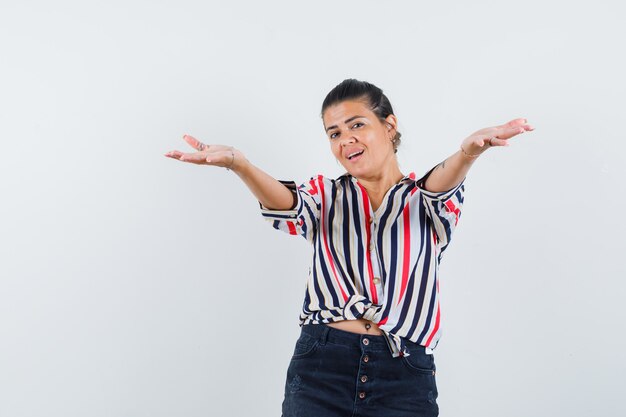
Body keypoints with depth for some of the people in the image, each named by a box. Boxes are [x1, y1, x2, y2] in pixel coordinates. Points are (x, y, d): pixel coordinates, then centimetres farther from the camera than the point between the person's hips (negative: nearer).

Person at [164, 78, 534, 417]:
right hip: (320, 370, 1)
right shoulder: (325, 195, 9)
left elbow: (442, 185, -18)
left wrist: (467, 152, -42)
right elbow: (287, 205, -13)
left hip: (404, 378, -1)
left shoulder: (423, 201, 6)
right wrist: (237, 162, -35)